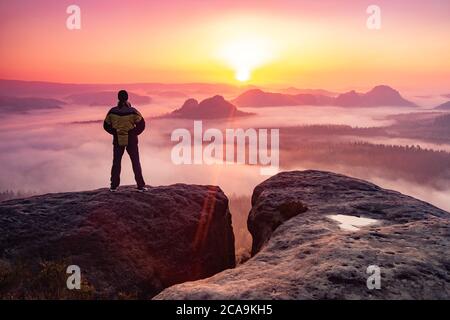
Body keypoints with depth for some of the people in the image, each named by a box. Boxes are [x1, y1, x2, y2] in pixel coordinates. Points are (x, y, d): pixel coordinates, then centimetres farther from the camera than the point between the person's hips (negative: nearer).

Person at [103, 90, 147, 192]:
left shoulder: (112, 111, -5)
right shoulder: (132, 111, -13)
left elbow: (106, 125, 3)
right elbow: (141, 124, -12)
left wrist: (115, 133, 13)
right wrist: (134, 133, 3)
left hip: (117, 141, 2)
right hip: (131, 140, -2)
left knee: (116, 162, 13)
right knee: (136, 162, 8)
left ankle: (114, 186, 16)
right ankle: (141, 186, 8)